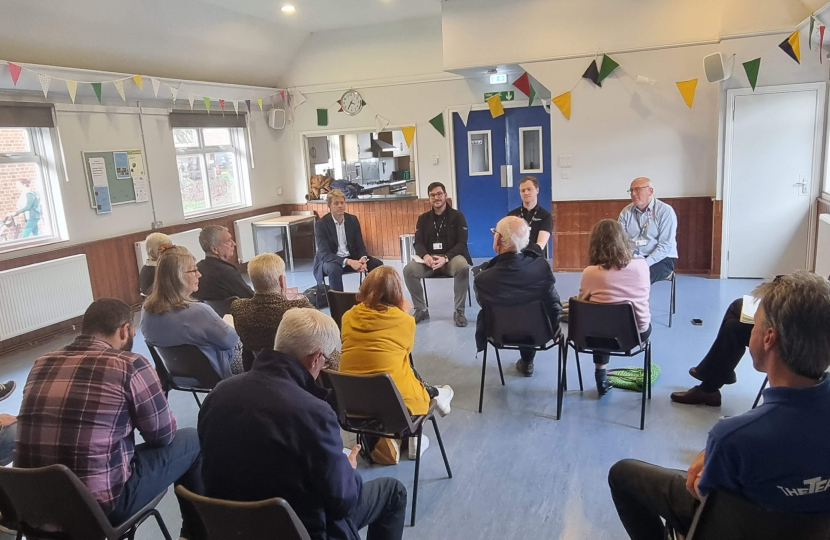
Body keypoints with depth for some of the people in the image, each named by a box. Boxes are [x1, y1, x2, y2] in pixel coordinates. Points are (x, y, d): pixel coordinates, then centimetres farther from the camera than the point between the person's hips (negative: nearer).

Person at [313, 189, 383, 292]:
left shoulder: (353, 219, -1)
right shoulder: (321, 224, -16)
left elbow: (360, 246, 1)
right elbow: (325, 254, -23)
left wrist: (363, 259, -24)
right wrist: (348, 262, -36)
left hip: (351, 257, 5)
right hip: (329, 260, -5)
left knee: (377, 264, -14)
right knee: (335, 269, -39)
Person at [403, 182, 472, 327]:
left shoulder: (457, 216, 4)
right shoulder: (423, 218, 13)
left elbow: (461, 243, -5)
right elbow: (418, 243, 4)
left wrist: (445, 258, -23)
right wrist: (425, 256, -21)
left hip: (452, 257, -2)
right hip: (429, 258, 3)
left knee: (463, 267, -37)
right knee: (408, 269, -26)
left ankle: (459, 311, -20)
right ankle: (421, 310, -9)